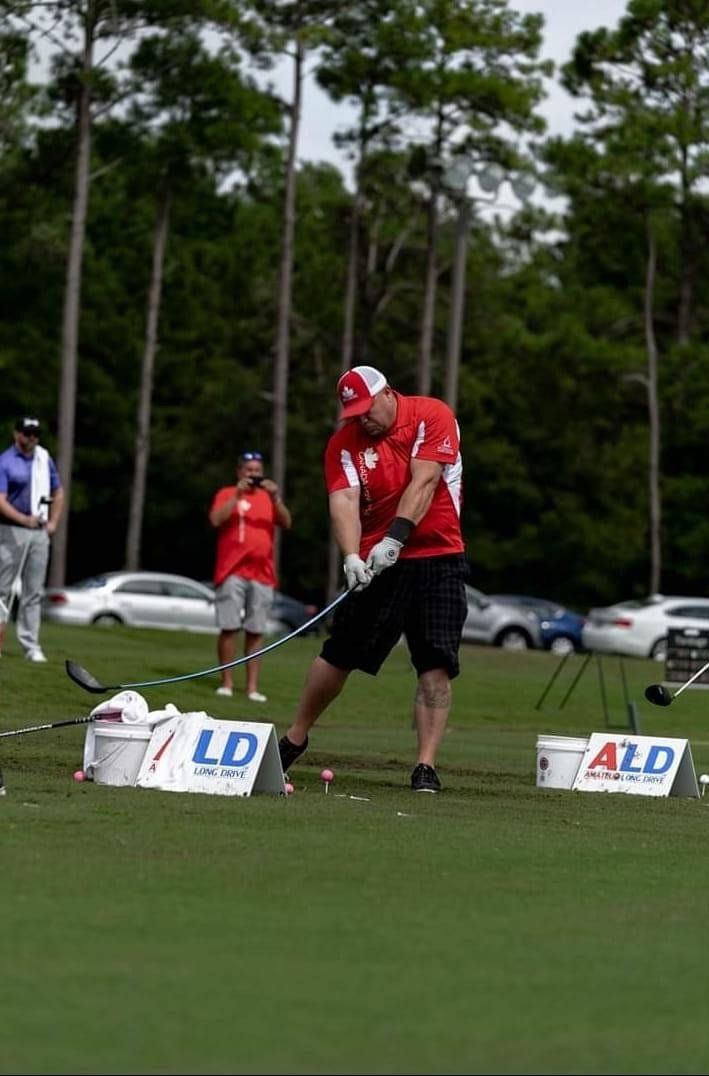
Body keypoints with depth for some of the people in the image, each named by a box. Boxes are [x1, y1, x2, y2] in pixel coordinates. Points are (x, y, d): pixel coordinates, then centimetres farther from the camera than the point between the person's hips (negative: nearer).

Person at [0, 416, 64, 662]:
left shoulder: (44, 458, 12)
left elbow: (58, 493, 23)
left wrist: (53, 522, 10)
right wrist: (23, 519, -29)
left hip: (40, 532, 5)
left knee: (34, 592, 4)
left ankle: (30, 645, 5)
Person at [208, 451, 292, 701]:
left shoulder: (268, 498, 17)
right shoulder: (227, 494, 8)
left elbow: (286, 523, 4)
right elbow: (216, 520, -9)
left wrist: (276, 497, -10)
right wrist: (238, 495, -14)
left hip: (262, 574, 3)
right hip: (232, 572, -3)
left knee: (256, 632, -1)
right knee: (229, 627, -7)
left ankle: (252, 687, -2)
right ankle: (226, 682, -1)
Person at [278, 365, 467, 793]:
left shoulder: (432, 416, -6)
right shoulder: (344, 442, 0)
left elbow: (423, 482, -17)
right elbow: (344, 501, -11)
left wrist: (395, 538, -27)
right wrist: (352, 557, -29)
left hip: (437, 557, -2)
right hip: (376, 562, 2)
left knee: (437, 664, -9)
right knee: (339, 654, 5)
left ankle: (426, 767, -10)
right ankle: (294, 740, 22)